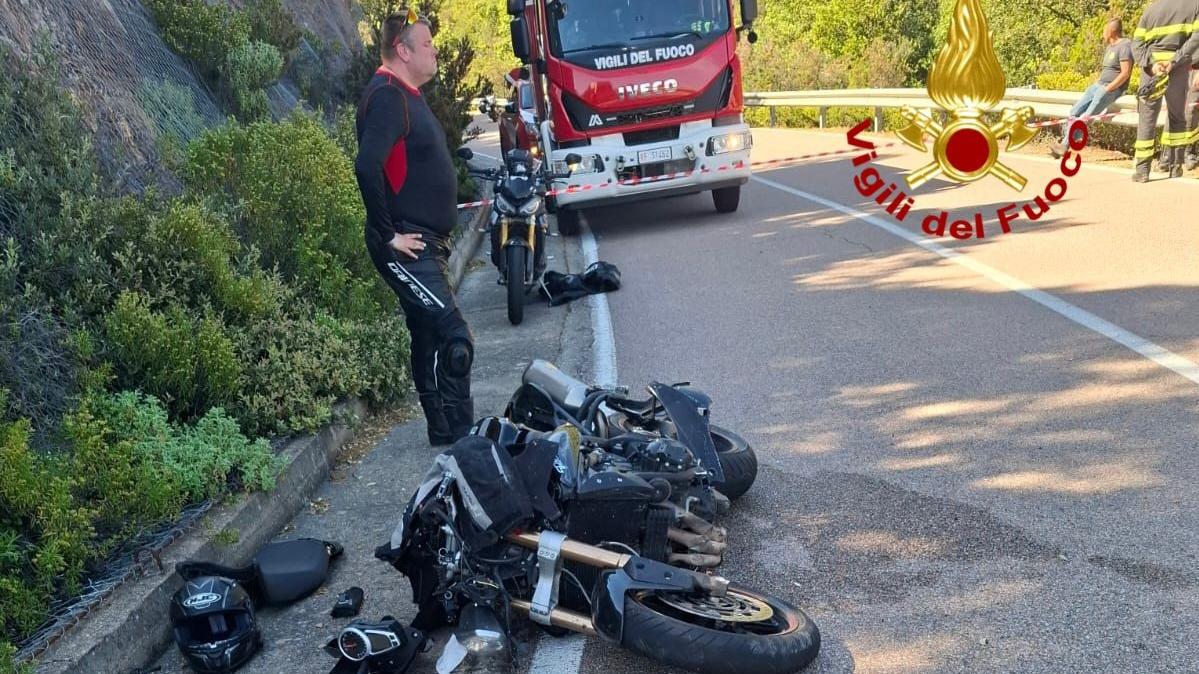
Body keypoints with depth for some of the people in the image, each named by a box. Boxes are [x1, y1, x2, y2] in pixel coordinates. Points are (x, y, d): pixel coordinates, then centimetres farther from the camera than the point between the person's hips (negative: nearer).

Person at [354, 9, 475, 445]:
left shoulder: (407, 96, 16)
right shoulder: (387, 96, -15)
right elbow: (367, 166, -28)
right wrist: (389, 234, -23)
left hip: (423, 244, 10)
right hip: (405, 248, -10)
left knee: (429, 338, 14)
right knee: (454, 338, -14)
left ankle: (444, 430, 23)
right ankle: (460, 435, -7)